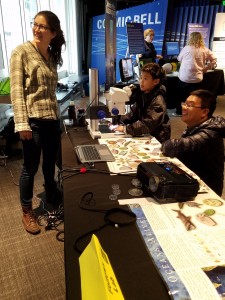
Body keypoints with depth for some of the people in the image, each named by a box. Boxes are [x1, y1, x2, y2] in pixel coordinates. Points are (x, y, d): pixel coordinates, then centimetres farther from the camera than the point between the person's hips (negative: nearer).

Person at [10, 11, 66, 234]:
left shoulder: (52, 56, 13)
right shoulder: (21, 51, -4)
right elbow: (16, 90, -11)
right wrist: (22, 123, -18)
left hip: (52, 119, 6)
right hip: (32, 119, -6)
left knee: (50, 166, 16)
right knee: (30, 167, 5)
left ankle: (51, 203, 36)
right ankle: (27, 212, 24)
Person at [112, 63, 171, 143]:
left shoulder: (158, 101, -22)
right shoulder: (142, 94, 3)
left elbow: (147, 125, -29)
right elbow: (134, 113, 11)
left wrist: (126, 128, -32)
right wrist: (120, 121, -5)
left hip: (156, 139, -7)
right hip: (145, 135, 7)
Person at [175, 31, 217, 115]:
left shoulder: (186, 48, -5)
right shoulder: (205, 50, 0)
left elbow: (179, 59, 11)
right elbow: (214, 60, 6)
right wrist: (205, 69, 12)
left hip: (184, 77, -2)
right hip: (197, 78, 2)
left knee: (181, 95, 14)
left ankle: (179, 111, 23)